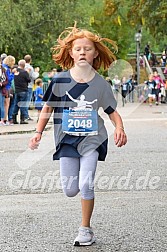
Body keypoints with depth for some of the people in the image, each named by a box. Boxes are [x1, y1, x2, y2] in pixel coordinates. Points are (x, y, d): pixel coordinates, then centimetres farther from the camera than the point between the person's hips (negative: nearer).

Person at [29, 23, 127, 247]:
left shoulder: (100, 84, -4)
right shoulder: (60, 80, -4)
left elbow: (112, 111, 4)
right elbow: (48, 108, 8)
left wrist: (120, 128, -16)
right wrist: (38, 133, 0)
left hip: (92, 139, -1)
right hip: (67, 139, 2)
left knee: (86, 185, -15)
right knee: (70, 190, 1)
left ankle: (85, 229, 4)